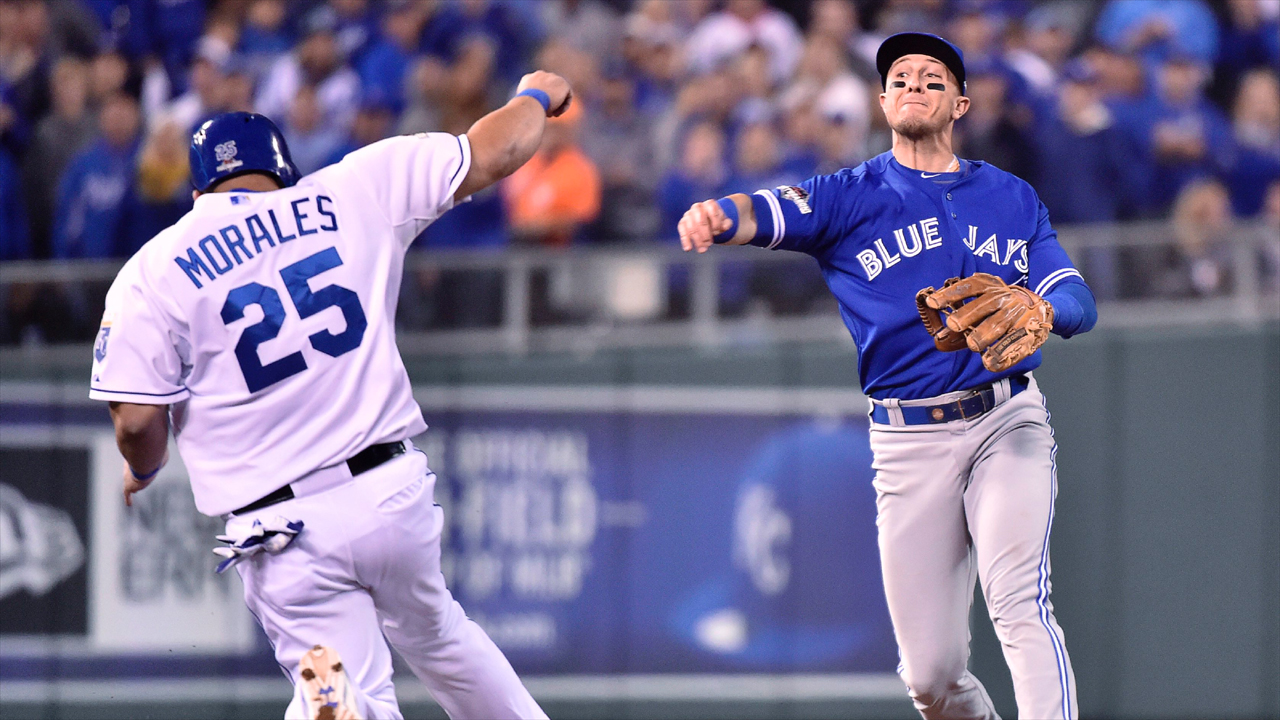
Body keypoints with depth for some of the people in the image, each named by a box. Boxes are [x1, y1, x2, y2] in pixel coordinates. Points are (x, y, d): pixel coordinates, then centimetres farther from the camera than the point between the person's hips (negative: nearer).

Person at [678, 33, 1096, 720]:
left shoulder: (1013, 198, 11)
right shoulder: (849, 196, 6)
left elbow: (1080, 301, 4)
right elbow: (767, 212, -14)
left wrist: (1040, 310, -21)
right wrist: (718, 216, -39)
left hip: (1006, 423, 0)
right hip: (909, 444, 0)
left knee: (1019, 606, -23)